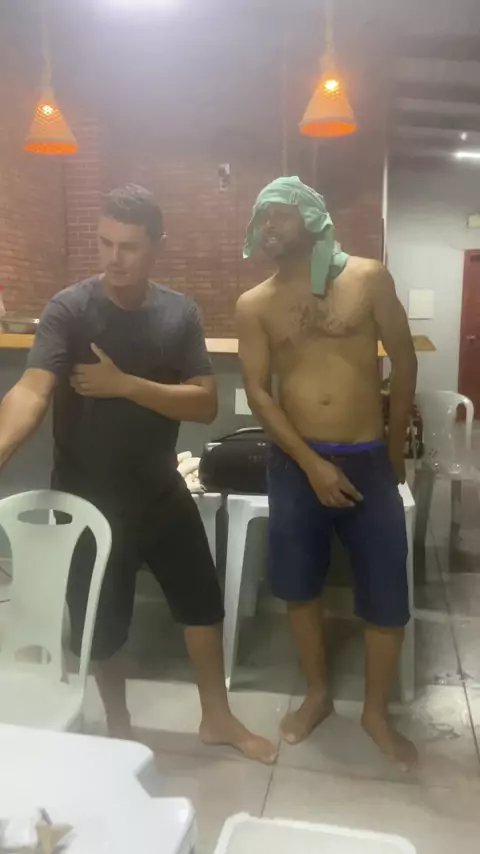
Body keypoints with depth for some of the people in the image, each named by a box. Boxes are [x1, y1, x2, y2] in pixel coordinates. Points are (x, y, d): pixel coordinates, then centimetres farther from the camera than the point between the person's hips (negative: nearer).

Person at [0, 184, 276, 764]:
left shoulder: (180, 314, -3)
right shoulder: (70, 309, -15)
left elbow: (205, 405, -11)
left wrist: (124, 384, -23)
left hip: (161, 491, 4)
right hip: (89, 498, -3)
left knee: (203, 601, 14)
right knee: (101, 626, 12)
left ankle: (216, 718, 37)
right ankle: (119, 728, 40)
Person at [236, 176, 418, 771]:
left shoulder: (369, 279, -1)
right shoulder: (253, 306, 2)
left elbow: (404, 360, 6)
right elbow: (258, 392, -2)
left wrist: (395, 446, 12)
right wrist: (311, 463, -12)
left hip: (368, 459, -1)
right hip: (295, 463, 1)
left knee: (387, 597, 4)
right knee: (299, 587, 11)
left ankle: (376, 712, 28)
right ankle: (317, 695, 36)